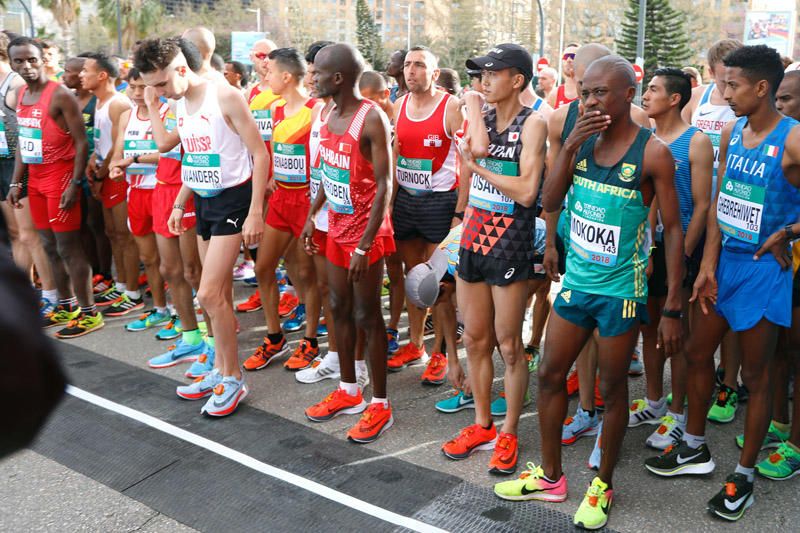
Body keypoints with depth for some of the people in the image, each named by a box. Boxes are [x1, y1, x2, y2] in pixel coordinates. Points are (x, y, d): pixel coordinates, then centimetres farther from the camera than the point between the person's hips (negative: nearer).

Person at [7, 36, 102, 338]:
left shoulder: (60, 95, -13)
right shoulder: (20, 95, 12)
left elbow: (81, 142, -14)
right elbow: (22, 142, 17)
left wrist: (75, 184, -19)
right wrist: (16, 182, 12)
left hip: (60, 178, -8)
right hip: (35, 180, 8)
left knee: (69, 248, -5)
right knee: (50, 248, 13)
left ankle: (89, 313, 4)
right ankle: (66, 306, 25)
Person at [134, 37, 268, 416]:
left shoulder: (225, 96, -15)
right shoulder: (180, 104, 9)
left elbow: (260, 154, -16)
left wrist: (255, 212, -19)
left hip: (232, 199, -7)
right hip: (203, 200, 7)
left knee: (209, 294, -12)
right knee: (220, 294, 13)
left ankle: (233, 379, 2)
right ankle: (221, 370, 25)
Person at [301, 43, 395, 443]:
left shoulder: (371, 118, -18)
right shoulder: (330, 115, 7)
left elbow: (383, 185, -20)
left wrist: (364, 246, -23)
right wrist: (312, 215, 12)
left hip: (365, 232, -8)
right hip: (336, 228, 8)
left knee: (367, 316, 0)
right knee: (339, 308, 14)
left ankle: (380, 405, 14)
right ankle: (348, 392, 30)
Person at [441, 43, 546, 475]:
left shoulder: (532, 123, -7)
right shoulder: (480, 114, 10)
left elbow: (526, 191, -16)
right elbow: (479, 146, -13)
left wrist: (478, 168, -8)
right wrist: (474, 105, -3)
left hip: (510, 241, -6)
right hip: (474, 235, 6)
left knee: (508, 344, 3)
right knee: (474, 339, 12)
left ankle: (509, 433, 19)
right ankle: (481, 424, 28)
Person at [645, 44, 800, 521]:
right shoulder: (731, 133, 5)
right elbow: (720, 201, 5)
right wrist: (708, 265, 0)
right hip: (724, 260, 7)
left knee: (757, 373, 5)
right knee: (698, 352, 14)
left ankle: (745, 475, 22)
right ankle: (695, 449, 34)